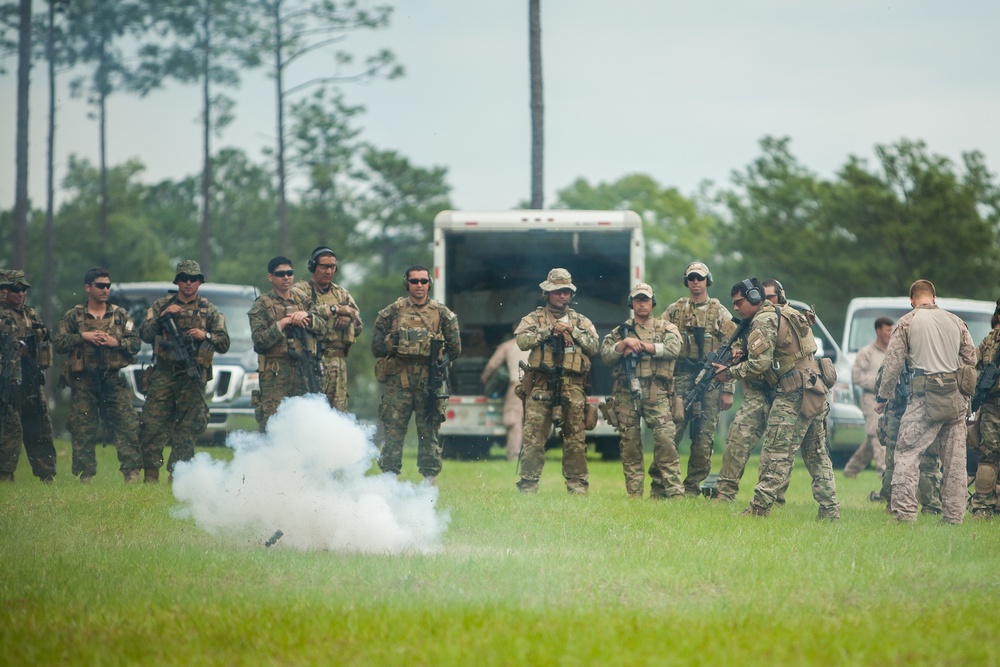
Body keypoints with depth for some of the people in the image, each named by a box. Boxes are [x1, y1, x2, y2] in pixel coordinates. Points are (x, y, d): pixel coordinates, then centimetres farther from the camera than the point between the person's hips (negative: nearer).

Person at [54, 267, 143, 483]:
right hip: (83, 382, -1)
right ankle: (86, 477, 7)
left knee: (126, 426, -7)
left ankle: (132, 473, -6)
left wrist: (116, 342, -9)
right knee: (83, 430, 0)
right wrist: (83, 337, -11)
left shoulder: (120, 315, 12)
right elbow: (59, 344, 1)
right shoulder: (73, 316, 8)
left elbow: (136, 343, 7)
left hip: (113, 380, 1)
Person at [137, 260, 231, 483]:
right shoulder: (161, 305, 13)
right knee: (152, 426, -8)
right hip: (163, 374, 0)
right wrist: (162, 316, -10)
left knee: (186, 432, -2)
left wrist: (205, 335, -10)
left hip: (193, 378, 0)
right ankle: (150, 477, -2)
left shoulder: (210, 311, 12)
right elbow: (145, 334, 3)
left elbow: (224, 344, 7)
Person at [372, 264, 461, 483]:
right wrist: (392, 343, -5)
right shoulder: (392, 312, 10)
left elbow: (455, 348, 14)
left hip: (429, 381, 0)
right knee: (393, 431, -3)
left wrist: (442, 360, 1)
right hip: (398, 381, 0)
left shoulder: (442, 313, 11)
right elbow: (376, 346, 10)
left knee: (429, 432, 2)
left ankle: (430, 480, 6)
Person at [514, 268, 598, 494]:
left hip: (572, 388, 2)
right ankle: (528, 485, -3)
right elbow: (522, 340, -6)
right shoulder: (534, 318, 11)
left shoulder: (580, 321, 18)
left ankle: (577, 484, 7)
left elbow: (594, 346, 6)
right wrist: (549, 330, -9)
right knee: (534, 437, -6)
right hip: (540, 385, -2)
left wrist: (573, 331, -4)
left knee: (576, 439, 1)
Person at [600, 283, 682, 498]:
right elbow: (605, 355, 5)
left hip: (657, 393, -2)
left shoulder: (666, 328, 13)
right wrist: (625, 342, -11)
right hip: (626, 393, 2)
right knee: (630, 443, 1)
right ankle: (634, 494, 6)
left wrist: (641, 345, -9)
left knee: (665, 438, -14)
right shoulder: (620, 331, 18)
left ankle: (673, 491, -13)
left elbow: (673, 348, -7)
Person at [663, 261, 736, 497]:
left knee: (704, 440, -1)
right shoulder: (675, 310, 13)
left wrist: (728, 389, -3)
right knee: (670, 435, -5)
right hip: (680, 380, 1)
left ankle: (692, 489, 6)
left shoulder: (720, 313, 9)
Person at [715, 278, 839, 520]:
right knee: (817, 456, 11)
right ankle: (830, 512, 10)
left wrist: (730, 373, -5)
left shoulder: (763, 321, -11)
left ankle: (758, 509, -10)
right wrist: (742, 355, 12)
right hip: (816, 391, 9)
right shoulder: (785, 314, 19)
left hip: (794, 396, -9)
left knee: (776, 455, -9)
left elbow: (759, 365, -18)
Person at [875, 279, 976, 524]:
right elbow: (971, 360, 16)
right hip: (957, 399, 4)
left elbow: (893, 364, 0)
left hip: (926, 397, -4)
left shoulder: (907, 322, 2)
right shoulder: (955, 321, 13)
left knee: (907, 453, -1)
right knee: (955, 458, 8)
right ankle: (954, 516, 9)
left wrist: (883, 396, 10)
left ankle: (904, 512, -10)